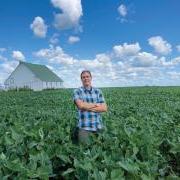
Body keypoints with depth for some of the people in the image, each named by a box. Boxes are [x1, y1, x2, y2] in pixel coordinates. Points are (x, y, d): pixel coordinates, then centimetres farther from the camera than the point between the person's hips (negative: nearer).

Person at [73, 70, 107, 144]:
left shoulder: (98, 91, 8)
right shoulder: (77, 92, 1)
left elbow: (104, 108, -1)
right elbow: (81, 105, -18)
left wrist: (88, 107, -11)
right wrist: (96, 105, -6)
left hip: (98, 126, 3)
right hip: (84, 127, -3)